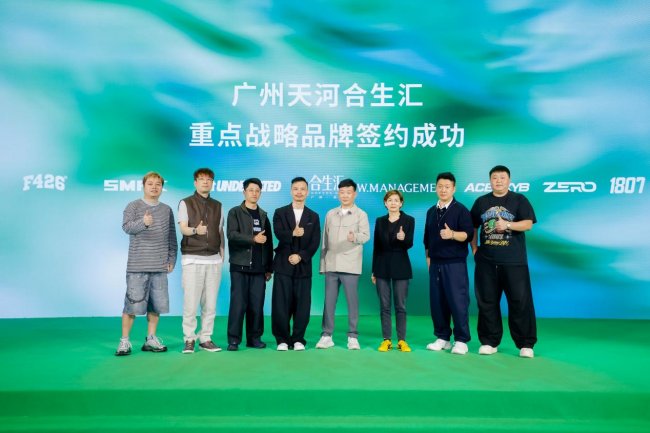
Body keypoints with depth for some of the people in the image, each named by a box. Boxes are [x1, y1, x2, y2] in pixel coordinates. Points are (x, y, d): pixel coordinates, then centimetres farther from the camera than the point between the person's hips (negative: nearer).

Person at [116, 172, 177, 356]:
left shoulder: (167, 210, 12)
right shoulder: (133, 206, 2)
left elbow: (171, 237, 13)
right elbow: (127, 226, -16)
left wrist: (171, 259, 6)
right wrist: (143, 222, -35)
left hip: (160, 266, 4)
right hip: (137, 266, -3)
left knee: (156, 304, 7)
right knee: (133, 303, -2)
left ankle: (151, 339, 19)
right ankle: (124, 341, 11)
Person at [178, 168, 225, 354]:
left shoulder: (218, 205, 14)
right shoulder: (186, 203, 3)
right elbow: (183, 228, -8)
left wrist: (222, 253, 9)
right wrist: (195, 230, -29)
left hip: (214, 260, 3)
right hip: (192, 259, -3)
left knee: (210, 303, 4)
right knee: (191, 303, -5)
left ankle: (205, 338, 13)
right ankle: (189, 340, 7)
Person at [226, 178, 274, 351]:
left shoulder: (263, 215, 15)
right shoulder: (235, 212, 3)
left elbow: (269, 243, 14)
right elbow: (232, 234, -12)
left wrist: (269, 267, 11)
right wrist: (253, 239, -22)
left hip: (259, 268, 4)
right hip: (240, 266, -3)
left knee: (257, 304, 5)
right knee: (238, 303, -4)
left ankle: (254, 338, 15)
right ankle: (234, 339, 5)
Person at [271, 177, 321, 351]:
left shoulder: (313, 216, 10)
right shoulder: (280, 213, 7)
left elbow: (315, 242, 1)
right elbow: (279, 234, -11)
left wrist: (301, 256, -12)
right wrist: (292, 234, -29)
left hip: (303, 266, 1)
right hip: (283, 265, -1)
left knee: (302, 305, 3)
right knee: (281, 304, 0)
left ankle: (298, 339, 15)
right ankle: (282, 339, 12)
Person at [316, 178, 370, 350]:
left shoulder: (361, 214, 1)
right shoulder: (330, 214, 13)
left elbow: (366, 236, -13)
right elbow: (325, 240, 14)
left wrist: (355, 237, -35)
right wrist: (322, 263, 10)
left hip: (350, 266, -3)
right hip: (331, 265, 4)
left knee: (352, 301, 1)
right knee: (329, 301, 6)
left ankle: (352, 336, 11)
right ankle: (326, 335, 14)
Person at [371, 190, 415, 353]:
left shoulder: (409, 220, 1)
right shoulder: (380, 221, 9)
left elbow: (409, 244, -7)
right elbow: (376, 246, 9)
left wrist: (403, 238, -31)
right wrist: (373, 271, 7)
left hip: (400, 267, -2)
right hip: (382, 266, 2)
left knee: (401, 305, 2)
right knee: (384, 306, 5)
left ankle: (401, 340, 12)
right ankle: (386, 340, 12)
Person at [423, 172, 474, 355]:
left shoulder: (461, 210, -3)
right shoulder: (431, 211, 14)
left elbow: (469, 234, -12)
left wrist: (452, 234, -29)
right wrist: (428, 259, 15)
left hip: (455, 263, -5)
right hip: (435, 263, 5)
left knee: (458, 301, -4)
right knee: (437, 302, 6)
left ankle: (461, 341, 6)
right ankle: (442, 338, 17)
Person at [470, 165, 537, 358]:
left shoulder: (519, 200, 3)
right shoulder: (481, 201, 12)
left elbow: (528, 224, -7)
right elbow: (472, 226, 19)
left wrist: (507, 224, -22)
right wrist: (474, 247, 9)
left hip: (514, 262, -3)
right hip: (486, 262, 3)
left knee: (520, 301, -1)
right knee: (487, 302, 6)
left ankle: (526, 344, 10)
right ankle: (489, 342, 17)